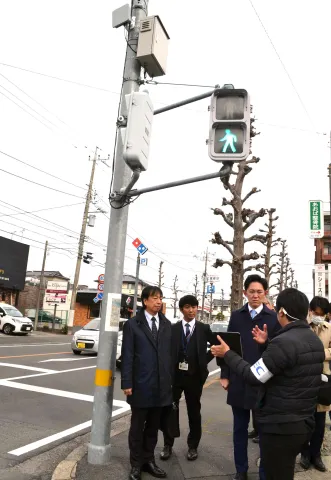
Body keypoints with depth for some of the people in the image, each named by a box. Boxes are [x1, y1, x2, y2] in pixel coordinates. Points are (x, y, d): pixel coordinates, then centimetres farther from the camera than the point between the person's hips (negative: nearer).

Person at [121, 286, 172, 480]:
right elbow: (127, 356, -7)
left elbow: (170, 353, 5)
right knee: (137, 427, 11)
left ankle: (149, 460, 32)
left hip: (161, 385, 3)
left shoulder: (167, 325, 6)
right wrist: (127, 383, -10)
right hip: (141, 385, -3)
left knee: (153, 426, 16)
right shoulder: (132, 324, -5)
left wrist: (171, 380, 4)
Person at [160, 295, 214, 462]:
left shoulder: (204, 328, 1)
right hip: (175, 375, 0)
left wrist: (205, 359, 3)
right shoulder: (172, 328, -1)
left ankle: (193, 446, 28)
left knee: (194, 412, 12)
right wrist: (168, 369, -6)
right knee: (168, 410, 5)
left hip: (194, 376, 0)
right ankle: (168, 445, 23)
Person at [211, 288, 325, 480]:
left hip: (280, 426, -9)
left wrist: (227, 354, -11)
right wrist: (267, 345, 16)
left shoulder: (284, 342, -25)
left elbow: (253, 376, -21)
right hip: (304, 423, 9)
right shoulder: (315, 340, 5)